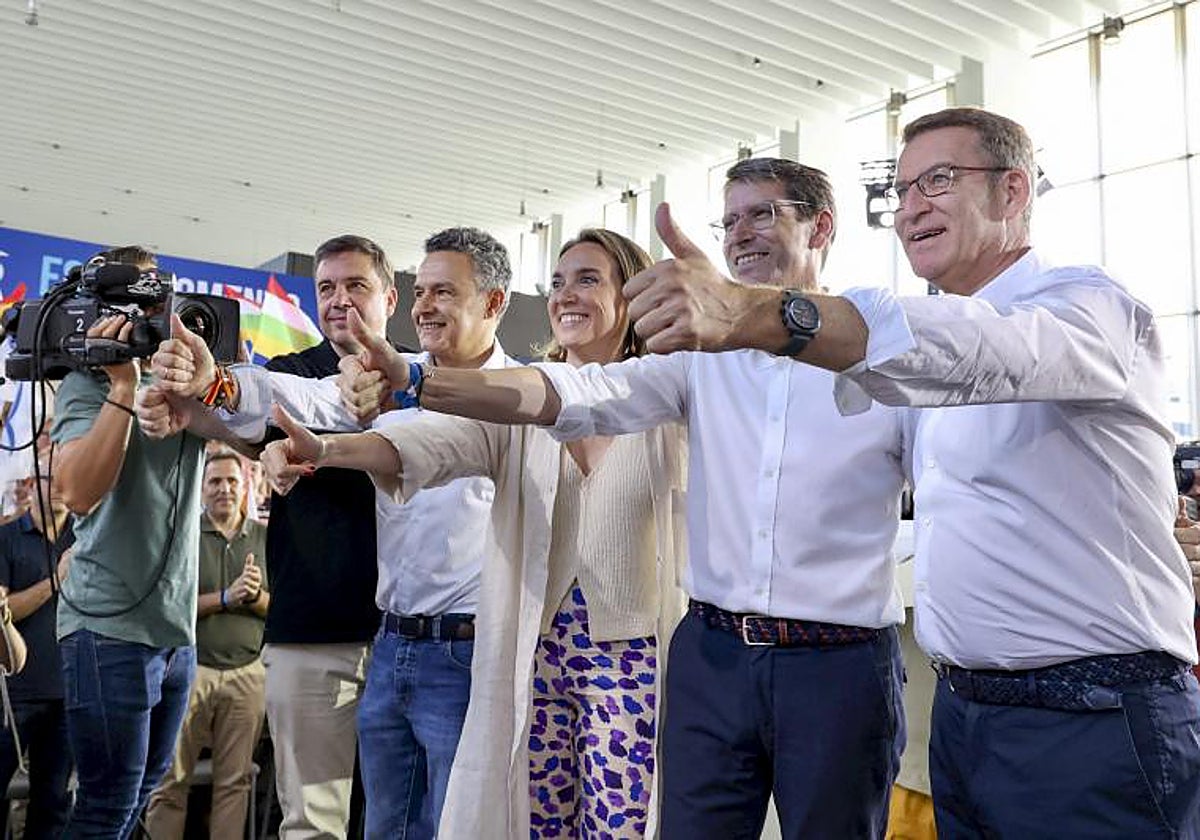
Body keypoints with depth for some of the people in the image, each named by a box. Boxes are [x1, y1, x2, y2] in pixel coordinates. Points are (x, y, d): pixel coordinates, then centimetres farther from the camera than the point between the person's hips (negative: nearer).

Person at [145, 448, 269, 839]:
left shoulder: (266, 537, 8)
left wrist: (256, 596, -13)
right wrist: (226, 598, -16)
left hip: (247, 673, 2)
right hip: (190, 668, -2)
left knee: (234, 781, 8)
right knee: (171, 780, 3)